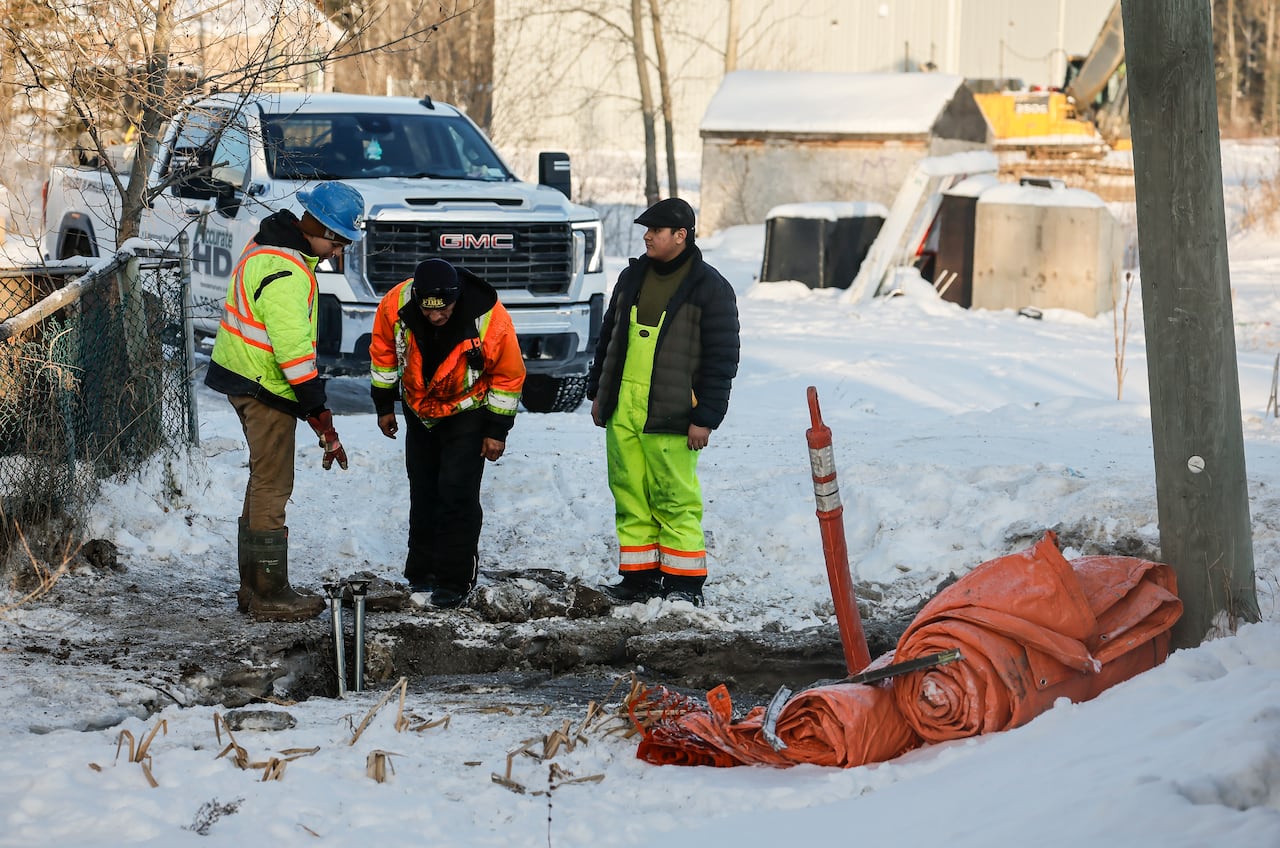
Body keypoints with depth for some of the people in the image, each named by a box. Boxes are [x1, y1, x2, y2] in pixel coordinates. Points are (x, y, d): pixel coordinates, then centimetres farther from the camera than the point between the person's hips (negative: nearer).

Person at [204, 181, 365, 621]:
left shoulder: (271, 247, 10)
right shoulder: (285, 275, -24)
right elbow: (294, 353, -27)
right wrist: (323, 420, -25)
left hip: (250, 381, 11)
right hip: (266, 389, -11)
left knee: (264, 482, 17)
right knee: (272, 488, -5)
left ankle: (254, 586, 25)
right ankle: (270, 596, 0)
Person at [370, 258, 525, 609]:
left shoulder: (490, 319, -32)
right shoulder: (395, 304, -25)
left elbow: (509, 375, -15)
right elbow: (384, 352, -4)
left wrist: (498, 429, -11)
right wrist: (383, 405, 3)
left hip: (467, 413, -4)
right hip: (419, 409, 4)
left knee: (457, 494, -10)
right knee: (423, 493, 13)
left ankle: (455, 579, -2)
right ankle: (422, 571, 26)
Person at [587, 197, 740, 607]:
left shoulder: (710, 289, -5)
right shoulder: (632, 277, 14)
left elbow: (722, 359, -6)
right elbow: (608, 337, 24)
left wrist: (705, 418, -11)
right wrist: (598, 390, 20)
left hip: (669, 415, -6)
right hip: (622, 410, 6)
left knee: (676, 500, -5)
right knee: (630, 497, 7)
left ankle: (684, 583, 3)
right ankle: (639, 577, 15)